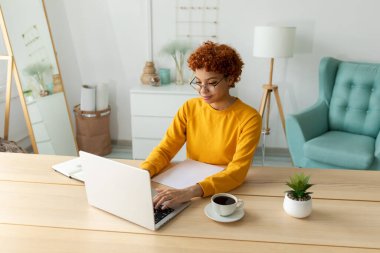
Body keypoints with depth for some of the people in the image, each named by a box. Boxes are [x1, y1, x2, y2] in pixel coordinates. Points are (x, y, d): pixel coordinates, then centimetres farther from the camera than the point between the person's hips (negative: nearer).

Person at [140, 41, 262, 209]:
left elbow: (237, 172, -22)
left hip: (228, 192, -3)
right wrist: (141, 173, -23)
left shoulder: (249, 118, -14)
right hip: (189, 184, 4)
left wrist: (190, 192, -36)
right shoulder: (189, 108, -2)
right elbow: (165, 149, -3)